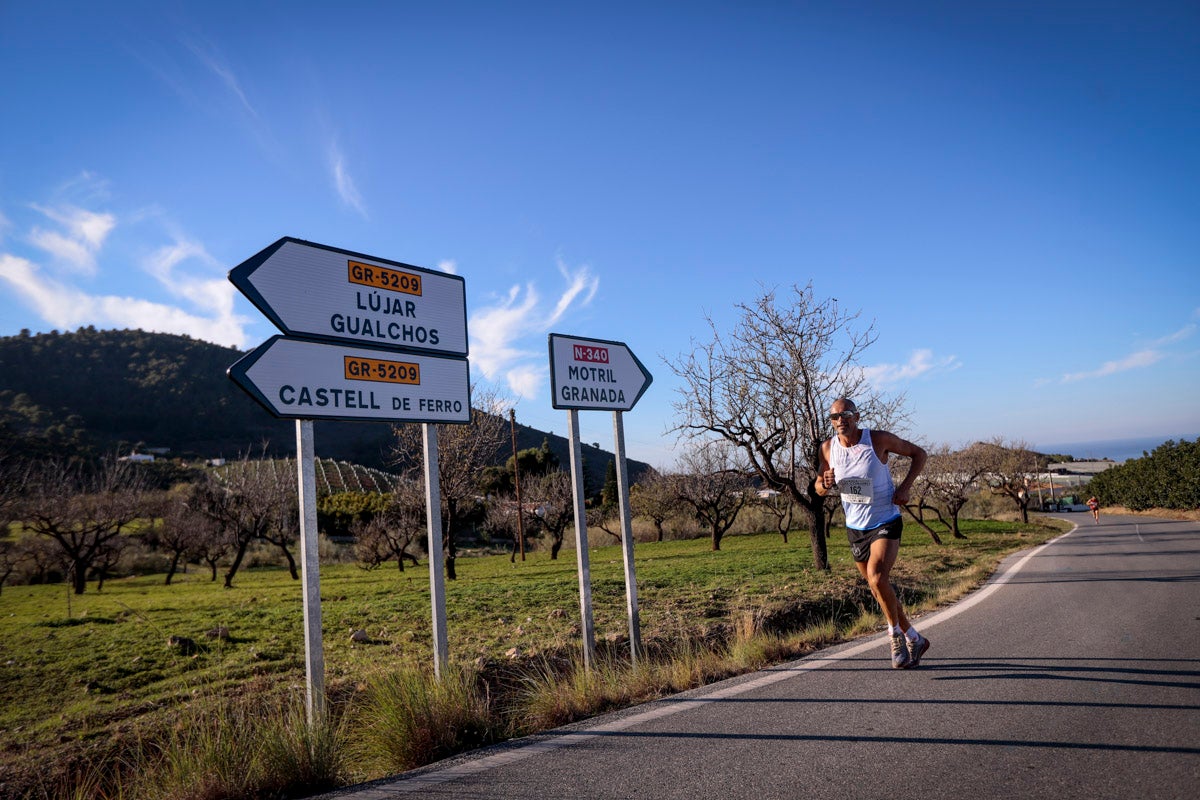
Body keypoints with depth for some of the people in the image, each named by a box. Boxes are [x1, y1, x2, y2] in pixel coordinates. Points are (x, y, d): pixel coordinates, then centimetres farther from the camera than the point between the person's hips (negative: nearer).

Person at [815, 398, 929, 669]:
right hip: (855, 528, 5)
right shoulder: (828, 448, -4)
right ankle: (914, 640, 33)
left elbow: (918, 454, 0)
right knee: (880, 589, 13)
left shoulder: (879, 439, -13)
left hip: (886, 523, -5)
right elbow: (819, 489, 6)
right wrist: (826, 483, -19)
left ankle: (896, 635, 0)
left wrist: (905, 486, -13)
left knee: (877, 579, -24)